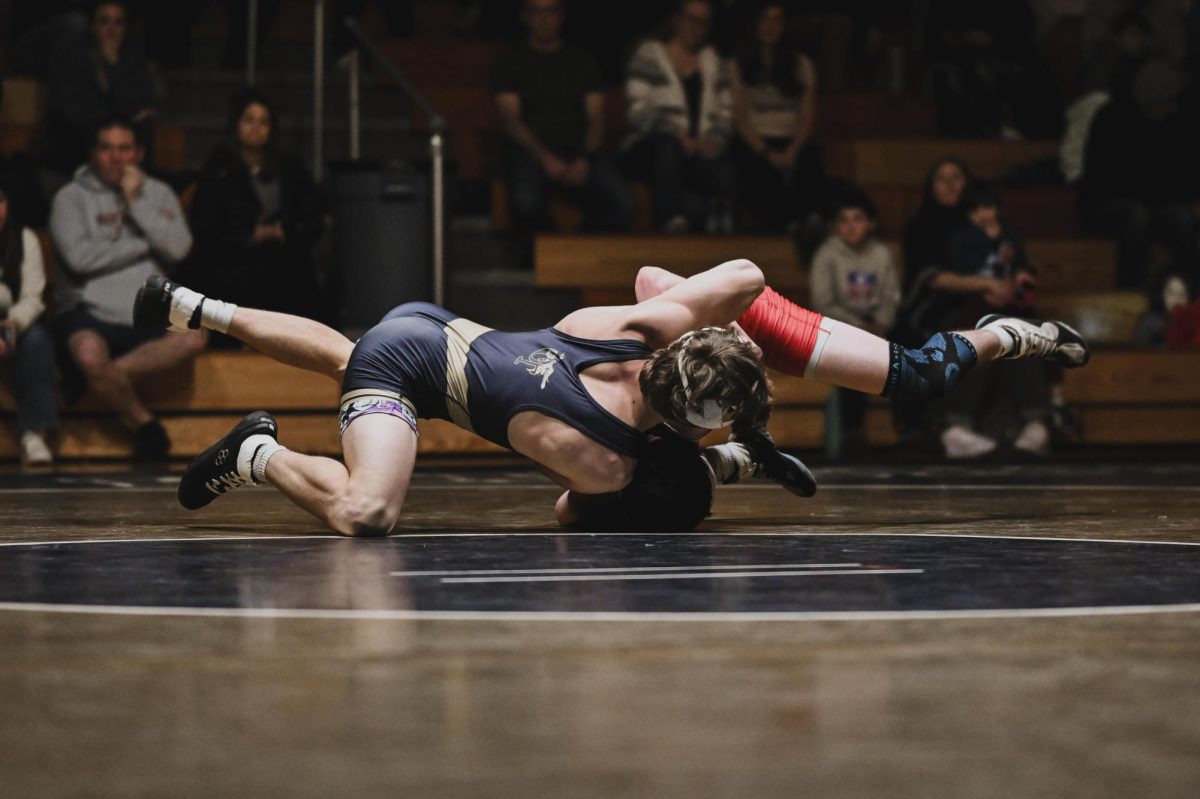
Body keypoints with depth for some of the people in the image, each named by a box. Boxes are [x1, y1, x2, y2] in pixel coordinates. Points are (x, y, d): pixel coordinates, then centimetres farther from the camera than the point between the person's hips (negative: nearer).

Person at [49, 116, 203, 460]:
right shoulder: (72, 197, 4)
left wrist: (136, 202, -4)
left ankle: (99, 376, -23)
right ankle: (144, 423, -13)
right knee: (89, 353, -37)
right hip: (89, 313, -3)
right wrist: (144, 244, -4)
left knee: (192, 337, -28)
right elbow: (79, 256, -12)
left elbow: (178, 248, -3)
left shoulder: (159, 194, 14)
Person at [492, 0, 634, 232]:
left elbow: (595, 120, 11)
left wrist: (584, 160, -9)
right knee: (526, 202, -37)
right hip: (531, 152, -2)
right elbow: (510, 120, 0)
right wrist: (546, 158, -14)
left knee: (622, 203, -28)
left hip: (580, 152, 2)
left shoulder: (582, 62, 19)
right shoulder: (512, 63, 12)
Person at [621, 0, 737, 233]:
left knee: (726, 177, -31)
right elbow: (637, 111, -5)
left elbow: (725, 114, 15)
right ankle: (671, 222, -46)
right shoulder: (648, 55, 7)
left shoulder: (712, 61, 21)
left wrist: (713, 143, -7)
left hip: (699, 150, 3)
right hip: (647, 149, -3)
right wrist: (678, 136, -17)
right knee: (669, 145, -41)